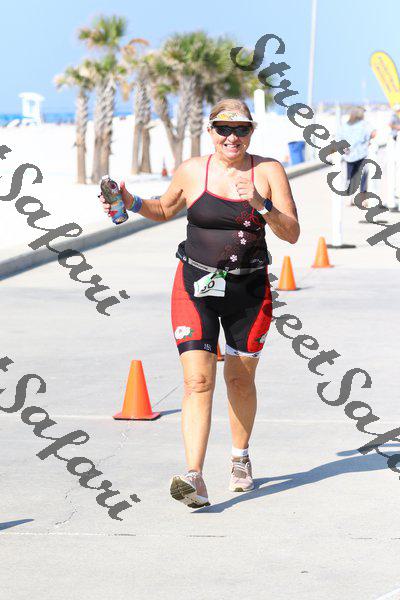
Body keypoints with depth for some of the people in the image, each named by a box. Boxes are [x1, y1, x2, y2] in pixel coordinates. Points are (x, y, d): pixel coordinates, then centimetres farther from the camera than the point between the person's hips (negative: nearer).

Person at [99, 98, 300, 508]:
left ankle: (240, 458, 39)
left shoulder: (269, 171, -2)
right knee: (198, 381, -15)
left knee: (240, 380, 15)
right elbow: (165, 209, 19)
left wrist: (262, 205, -22)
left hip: (248, 289, 1)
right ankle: (194, 478, -23)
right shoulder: (191, 171, -1)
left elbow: (292, 234, -5)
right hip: (196, 286, -1)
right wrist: (132, 204, 0)